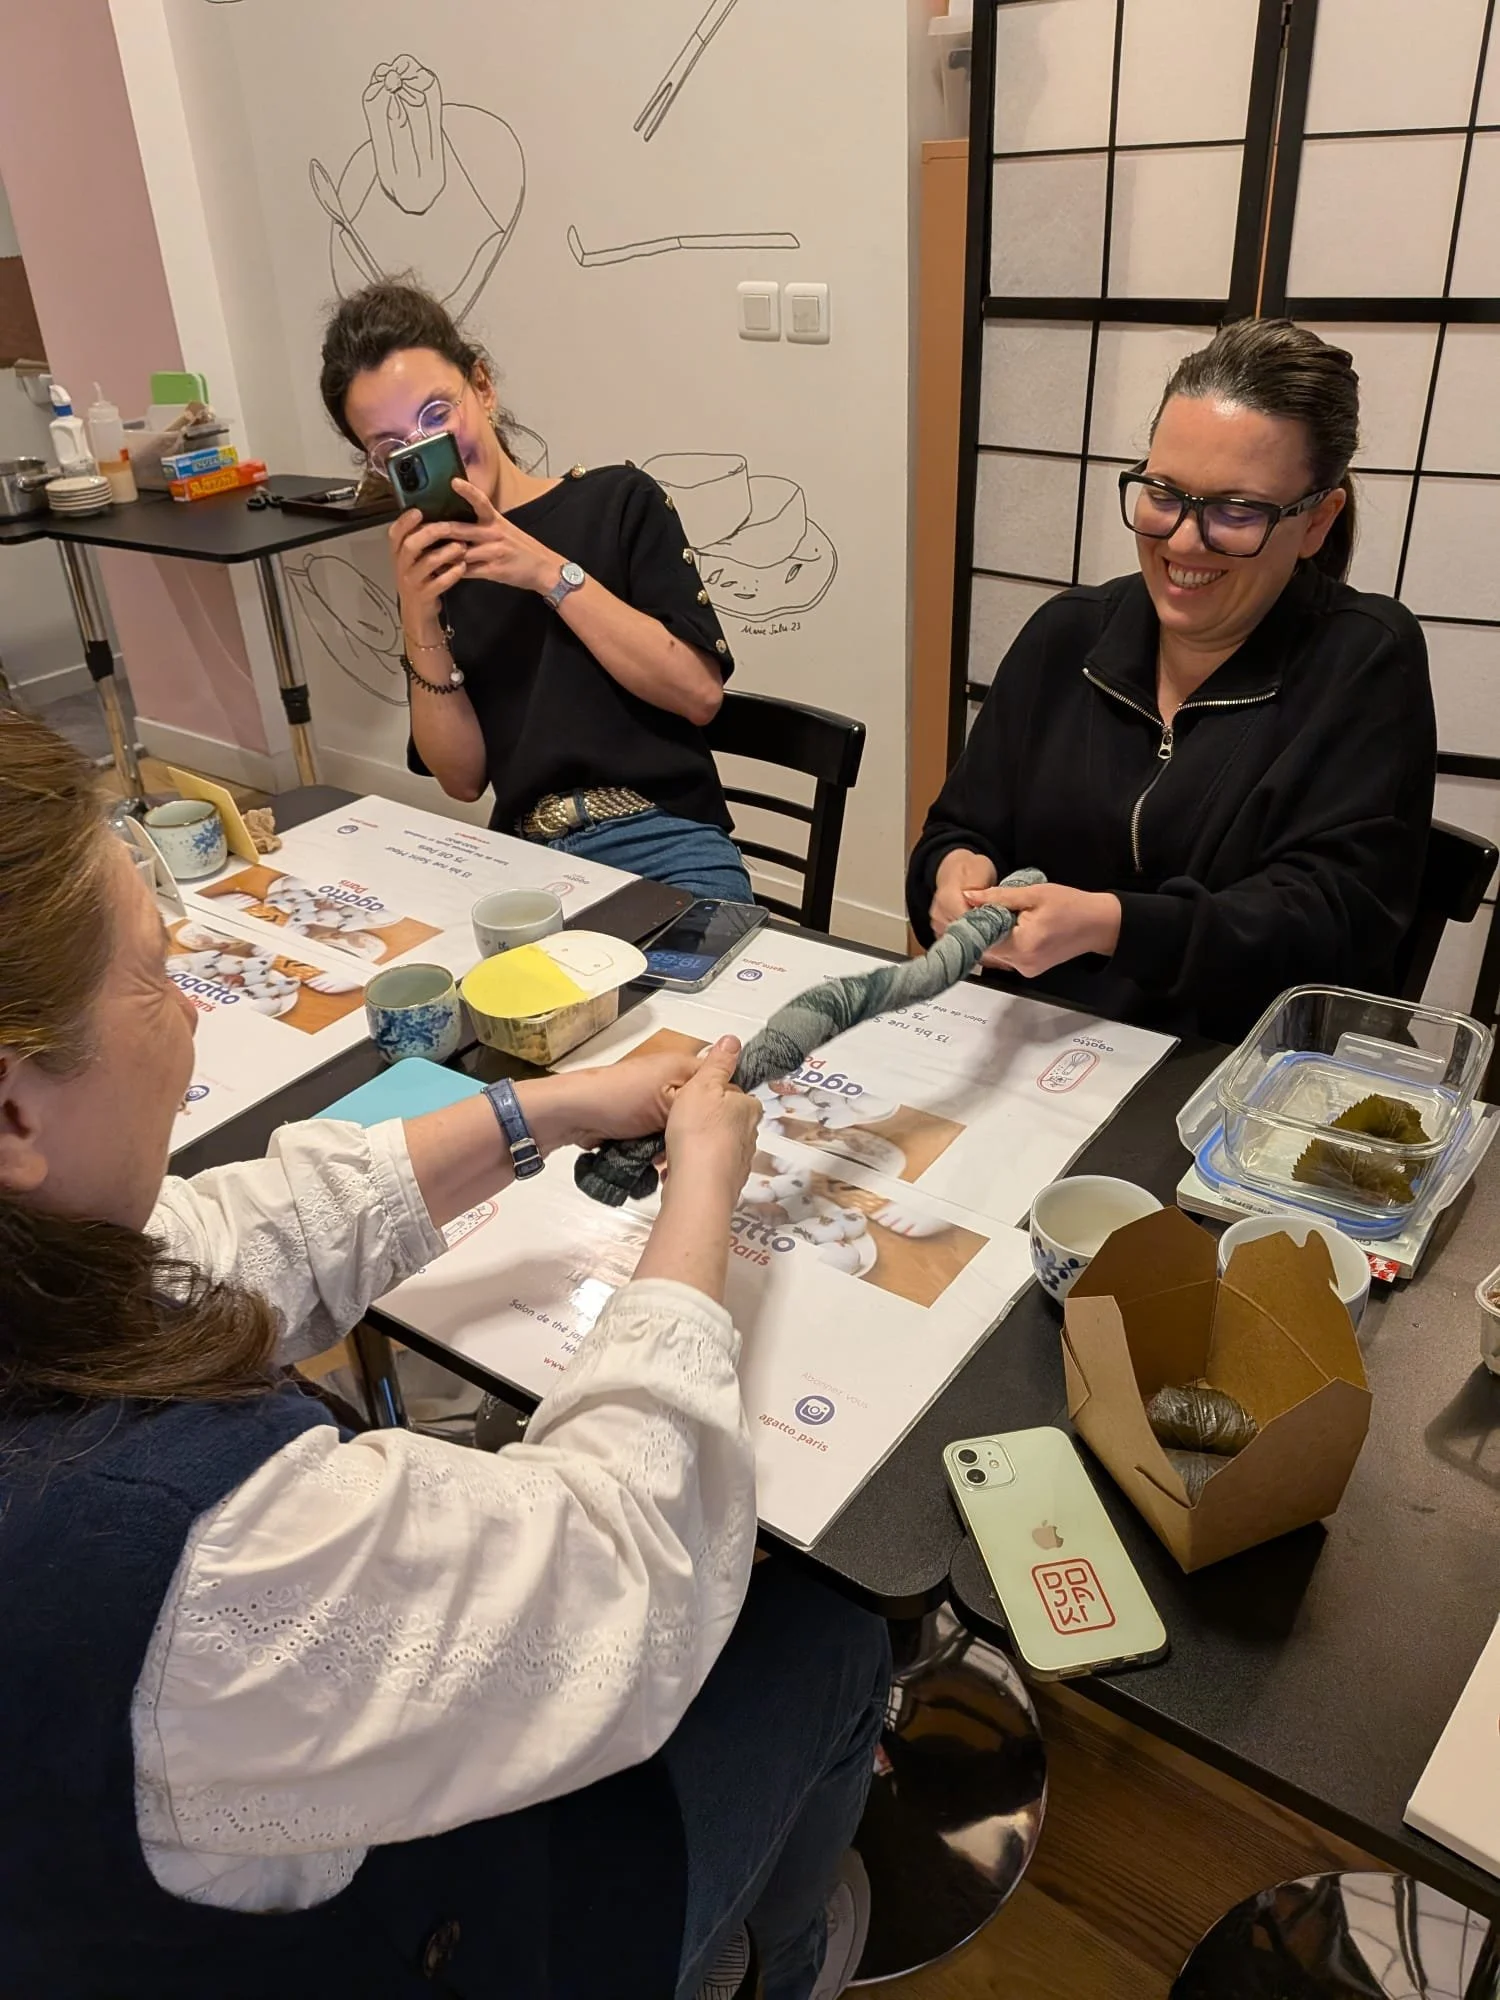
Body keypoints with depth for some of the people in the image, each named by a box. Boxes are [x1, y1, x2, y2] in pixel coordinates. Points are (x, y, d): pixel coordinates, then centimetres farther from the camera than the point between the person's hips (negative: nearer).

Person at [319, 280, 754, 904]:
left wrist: (551, 574, -10)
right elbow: (463, 777, 5)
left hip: (664, 847, -2)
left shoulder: (618, 500, 5)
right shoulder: (428, 568, 13)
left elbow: (699, 693, -6)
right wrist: (420, 624, -8)